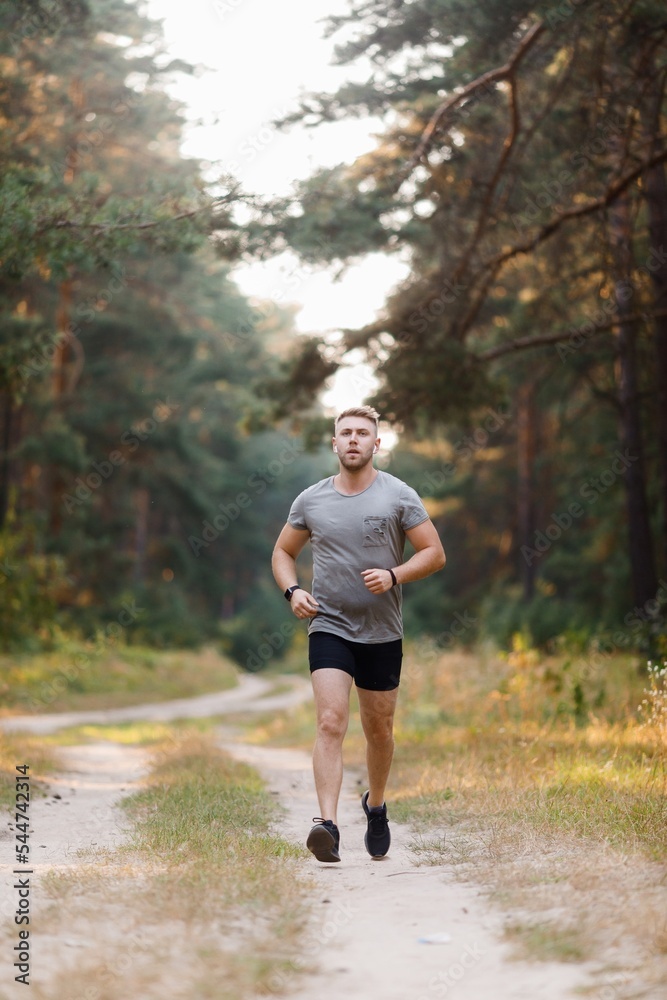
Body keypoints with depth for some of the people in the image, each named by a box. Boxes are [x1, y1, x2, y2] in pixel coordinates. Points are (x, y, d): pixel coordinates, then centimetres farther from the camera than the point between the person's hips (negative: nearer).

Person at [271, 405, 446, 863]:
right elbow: (283, 552, 17)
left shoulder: (399, 496, -2)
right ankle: (328, 824, -22)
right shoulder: (310, 500, 4)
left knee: (379, 730, 13)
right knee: (331, 723, -16)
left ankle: (376, 806, 38)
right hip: (328, 627, 0)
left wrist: (393, 575, -18)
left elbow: (435, 553, -2)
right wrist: (293, 590, -3)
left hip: (382, 632, 0)